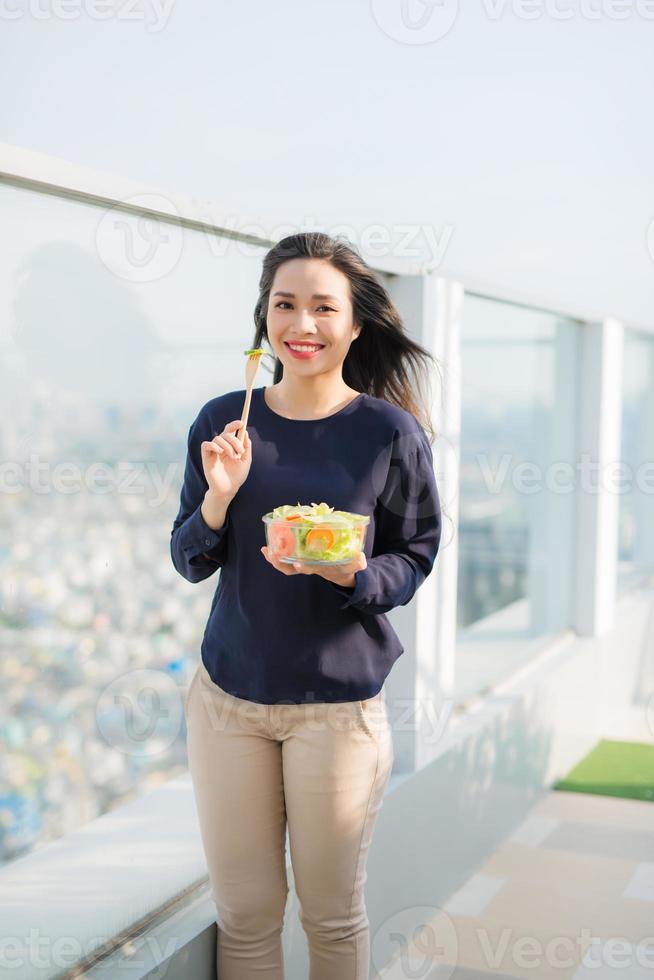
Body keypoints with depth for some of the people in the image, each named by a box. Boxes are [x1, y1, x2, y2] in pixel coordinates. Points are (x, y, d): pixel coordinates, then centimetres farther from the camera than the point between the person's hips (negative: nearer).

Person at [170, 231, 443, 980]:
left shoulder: (391, 432, -8)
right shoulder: (221, 421, -1)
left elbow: (415, 558, -2)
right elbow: (188, 562, 3)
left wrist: (352, 573, -22)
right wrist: (218, 498, -17)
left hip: (338, 704, -2)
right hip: (226, 695, 2)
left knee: (332, 914, 13)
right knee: (243, 913, 13)